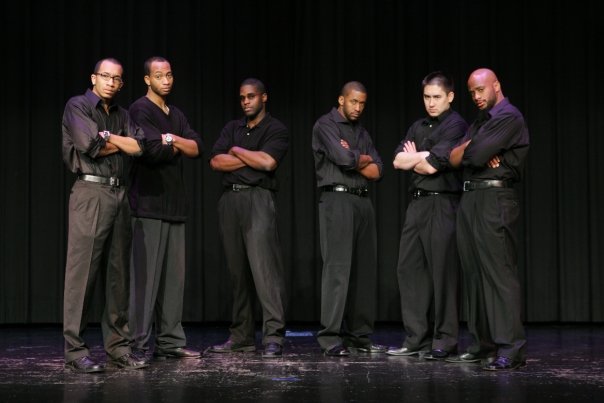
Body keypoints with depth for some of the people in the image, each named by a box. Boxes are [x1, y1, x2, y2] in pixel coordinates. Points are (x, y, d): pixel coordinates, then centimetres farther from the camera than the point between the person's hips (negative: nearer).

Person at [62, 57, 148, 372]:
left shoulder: (121, 114, 19)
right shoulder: (77, 106, 2)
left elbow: (138, 146, 3)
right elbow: (89, 145, -12)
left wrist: (108, 137, -6)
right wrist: (121, 143, 1)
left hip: (118, 194, 6)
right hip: (90, 192, -6)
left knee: (118, 274, 6)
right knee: (82, 272, -8)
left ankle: (118, 348, 11)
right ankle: (75, 352, -7)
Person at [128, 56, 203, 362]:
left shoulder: (176, 115, 20)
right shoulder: (140, 110, -4)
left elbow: (196, 148, 8)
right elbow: (153, 148, -17)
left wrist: (171, 139, -8)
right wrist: (177, 147, 1)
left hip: (175, 205, 8)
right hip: (148, 203, -7)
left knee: (174, 276, 6)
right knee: (146, 275, -8)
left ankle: (170, 342, 10)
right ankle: (137, 345, -6)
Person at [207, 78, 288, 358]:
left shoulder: (276, 130, 4)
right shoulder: (232, 128, 19)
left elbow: (268, 162, -12)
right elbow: (216, 161, 5)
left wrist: (236, 151, 1)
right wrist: (252, 159, -3)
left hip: (258, 198, -5)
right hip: (230, 199, 5)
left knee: (264, 267, -14)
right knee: (237, 270, 6)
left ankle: (273, 337, -17)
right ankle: (241, 337, 10)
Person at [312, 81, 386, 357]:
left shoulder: (362, 133, 20)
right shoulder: (326, 125, 0)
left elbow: (376, 172, 9)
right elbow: (343, 158, -16)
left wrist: (352, 158, -5)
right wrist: (364, 158, 3)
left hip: (363, 202, 7)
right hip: (337, 199, -7)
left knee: (365, 269, 5)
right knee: (337, 267, -12)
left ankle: (360, 336, 10)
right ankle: (330, 337, -12)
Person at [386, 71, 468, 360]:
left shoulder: (456, 126, -5)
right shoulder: (418, 127, 19)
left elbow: (431, 166, -14)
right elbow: (398, 161, 7)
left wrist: (414, 158, 4)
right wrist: (425, 156, -5)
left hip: (442, 204, -8)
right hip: (417, 203, 8)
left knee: (443, 271, -5)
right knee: (409, 268, 4)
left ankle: (445, 340, 0)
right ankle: (416, 339, 9)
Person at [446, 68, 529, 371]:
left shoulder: (509, 118, -6)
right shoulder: (478, 123, 22)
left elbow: (474, 155, -16)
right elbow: (455, 158, 10)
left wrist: (466, 151, 6)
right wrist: (473, 151, -9)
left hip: (495, 198, -9)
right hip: (469, 198, 9)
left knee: (499, 273, -12)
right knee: (474, 273, 8)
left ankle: (511, 349, -14)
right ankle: (482, 345, 12)